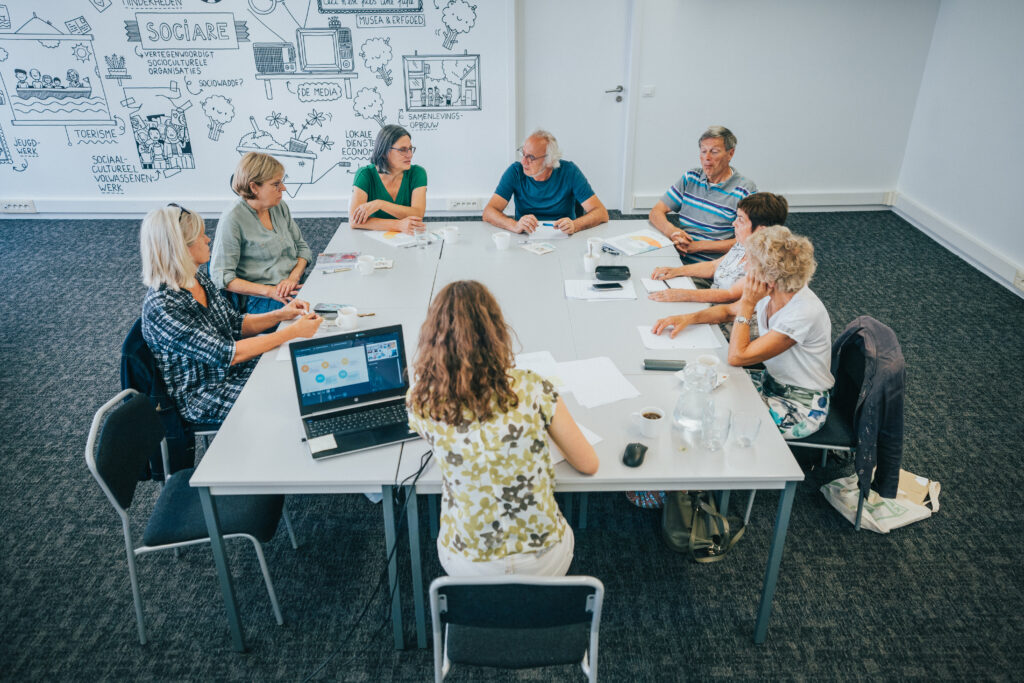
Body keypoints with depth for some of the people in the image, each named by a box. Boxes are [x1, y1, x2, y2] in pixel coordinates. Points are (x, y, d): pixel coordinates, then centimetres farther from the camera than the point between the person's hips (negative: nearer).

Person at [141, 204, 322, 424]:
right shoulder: (161, 307, -28)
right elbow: (227, 354, -30)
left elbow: (236, 324, 9)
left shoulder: (198, 278, -2)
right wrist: (293, 331, -27)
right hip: (202, 398, -8)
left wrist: (279, 315, -8)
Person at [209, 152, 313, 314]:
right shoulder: (232, 220, -9)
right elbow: (221, 277, -11)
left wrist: (293, 278, -5)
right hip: (261, 300, -7)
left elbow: (302, 246, 17)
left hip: (294, 288, 7)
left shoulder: (280, 207, 11)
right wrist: (269, 291, -19)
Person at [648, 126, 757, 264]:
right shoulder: (690, 177, 13)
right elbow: (655, 213, 11)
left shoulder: (746, 190, -3)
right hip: (677, 259, 6)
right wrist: (671, 231, -12)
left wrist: (697, 246, -15)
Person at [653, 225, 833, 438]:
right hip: (772, 380, 7)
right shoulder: (773, 293, -9)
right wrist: (688, 318, -4)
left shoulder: (804, 313, -31)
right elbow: (728, 311, 11)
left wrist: (747, 303, -26)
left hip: (803, 407, -7)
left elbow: (737, 356, -30)